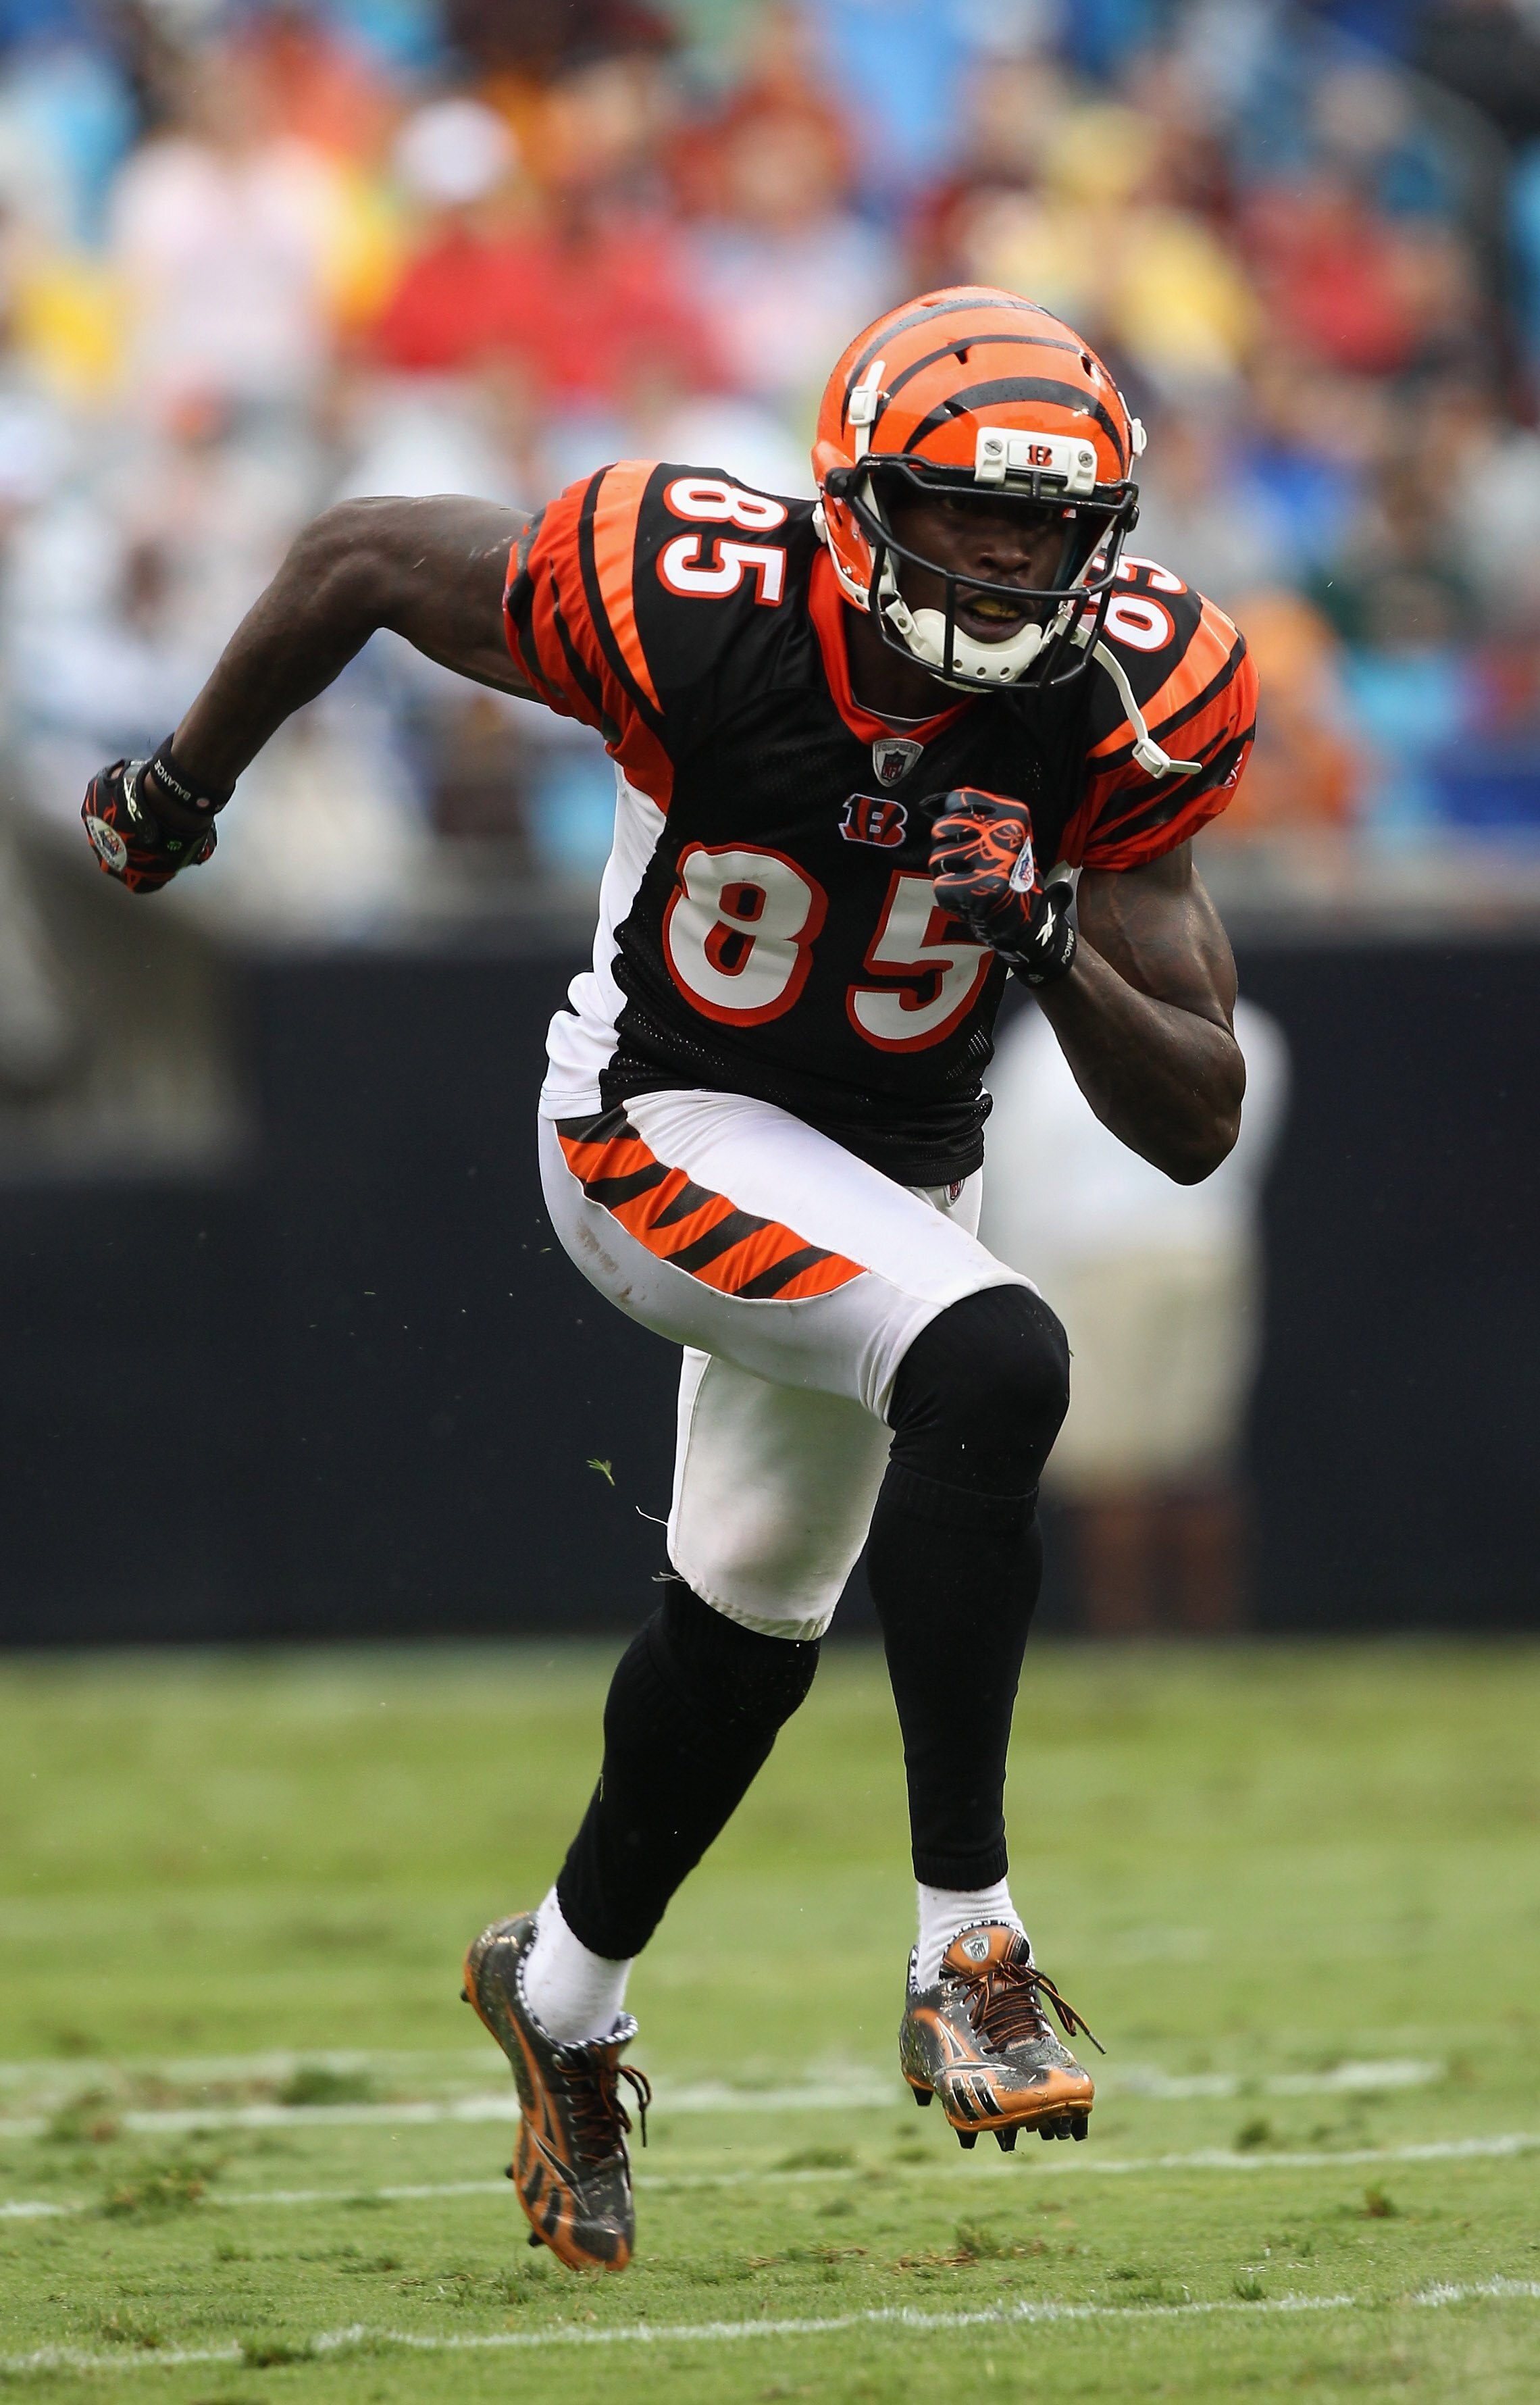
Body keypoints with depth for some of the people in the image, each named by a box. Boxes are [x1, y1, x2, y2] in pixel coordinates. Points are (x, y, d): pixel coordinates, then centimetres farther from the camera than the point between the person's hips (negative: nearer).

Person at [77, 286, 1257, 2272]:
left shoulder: (1116, 707, -19)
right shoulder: (698, 610, -29)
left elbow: (1195, 1126, -17)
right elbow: (366, 558, -11)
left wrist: (1056, 950, -35)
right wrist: (183, 789, 4)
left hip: (886, 1179, 6)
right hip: (668, 1129, -6)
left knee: (750, 1623, 24)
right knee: (990, 1366, -32)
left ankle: (563, 1993, 51)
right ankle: (965, 1949, -30)